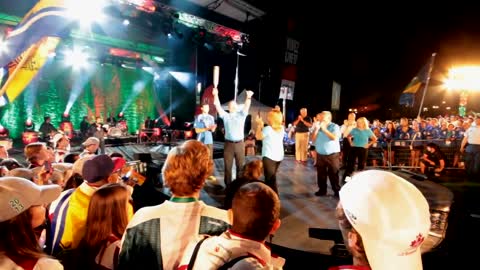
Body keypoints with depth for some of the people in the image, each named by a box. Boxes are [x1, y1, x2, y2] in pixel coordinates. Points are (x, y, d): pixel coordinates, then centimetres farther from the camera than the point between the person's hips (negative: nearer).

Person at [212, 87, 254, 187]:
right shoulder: (225, 115, 8)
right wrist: (216, 95, -17)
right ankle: (228, 185, 17)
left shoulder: (241, 115, 8)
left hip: (240, 144, 1)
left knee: (240, 166, 7)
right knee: (228, 166, 6)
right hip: (228, 144, 0)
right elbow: (218, 106, -3)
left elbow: (246, 107, -8)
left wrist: (248, 97, -26)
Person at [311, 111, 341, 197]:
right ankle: (322, 190, 21)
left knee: (333, 174, 2)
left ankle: (337, 191, 13)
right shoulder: (318, 126, 8)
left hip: (332, 155, -4)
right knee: (321, 174, 10)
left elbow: (334, 138, -20)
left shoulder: (334, 126, -4)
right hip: (320, 155, 4)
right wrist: (316, 129, -10)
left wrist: (324, 129, -18)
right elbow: (313, 139, 4)